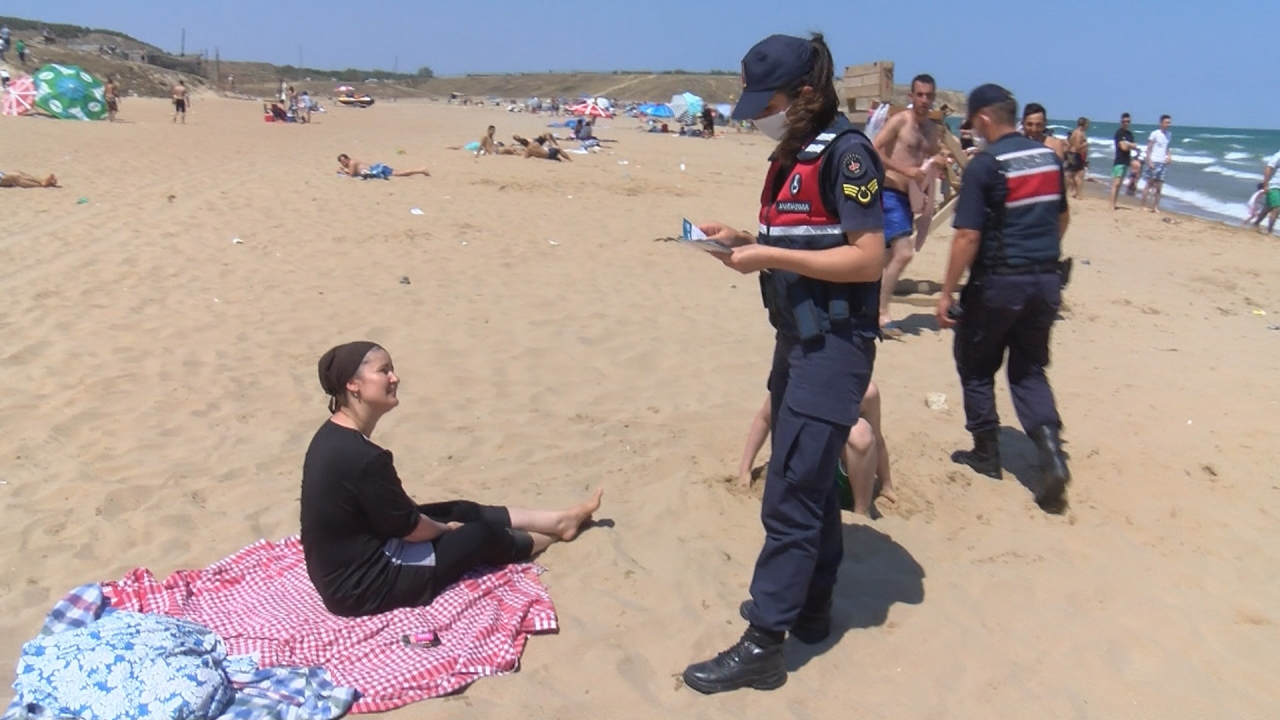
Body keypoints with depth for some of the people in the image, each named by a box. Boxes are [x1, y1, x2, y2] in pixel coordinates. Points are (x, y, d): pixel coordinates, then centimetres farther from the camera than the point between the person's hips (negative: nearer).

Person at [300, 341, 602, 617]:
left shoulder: (333, 435, 0)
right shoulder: (362, 457, -31)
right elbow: (409, 527, -18)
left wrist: (439, 524, 15)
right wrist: (444, 528, 3)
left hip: (343, 569, 9)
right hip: (364, 586, -9)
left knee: (463, 511, 15)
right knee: (483, 534, 5)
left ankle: (559, 519, 32)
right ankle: (552, 535, 35)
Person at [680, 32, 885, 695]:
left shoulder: (845, 152, -15)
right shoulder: (790, 155, 12)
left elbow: (867, 259, -20)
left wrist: (767, 257, -21)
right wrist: (742, 240, 2)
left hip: (835, 344, -10)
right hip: (797, 337, 10)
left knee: (790, 492, -7)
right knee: (809, 479, 17)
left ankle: (763, 644, 2)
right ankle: (811, 606, 32)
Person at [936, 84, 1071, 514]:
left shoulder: (985, 166, -13)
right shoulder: (1048, 157, 6)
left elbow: (968, 236, -18)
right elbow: (1062, 218, 18)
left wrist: (947, 292, -13)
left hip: (998, 282, -6)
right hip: (1046, 280, 6)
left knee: (976, 366, 13)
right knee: (1030, 370, 15)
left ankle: (986, 454, 22)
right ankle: (1052, 452, -2)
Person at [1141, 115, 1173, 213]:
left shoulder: (1169, 135, 12)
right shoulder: (1155, 134, -6)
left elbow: (1167, 148, 22)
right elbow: (1148, 149, -7)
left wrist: (1169, 156, 3)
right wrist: (1149, 161, -15)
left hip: (1163, 163, 5)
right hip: (1154, 162, -5)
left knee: (1159, 187, 5)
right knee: (1149, 184, -1)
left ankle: (1155, 207, 9)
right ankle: (1144, 206, 4)